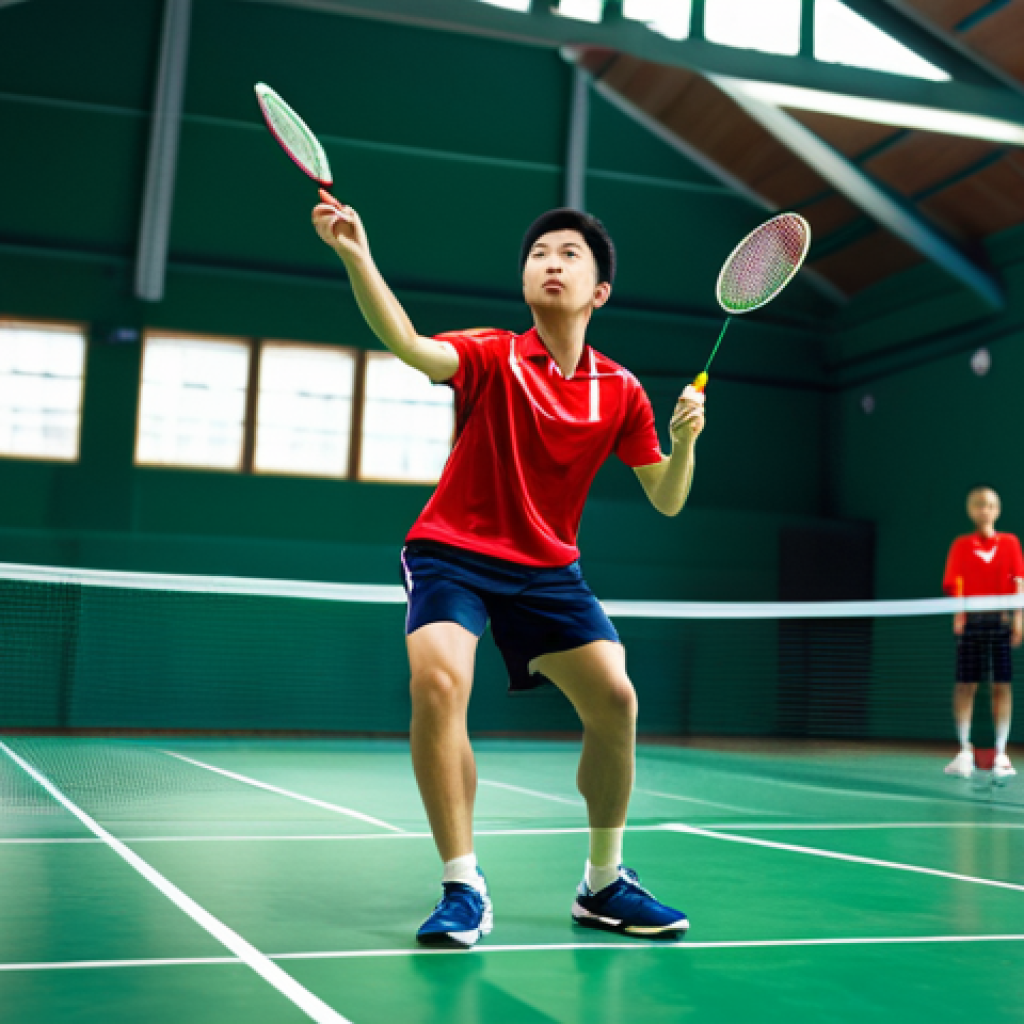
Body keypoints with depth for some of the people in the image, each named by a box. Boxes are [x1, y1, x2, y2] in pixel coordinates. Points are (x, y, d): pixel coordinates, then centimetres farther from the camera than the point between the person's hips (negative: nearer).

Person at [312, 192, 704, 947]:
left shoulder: (621, 392, 1)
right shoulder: (492, 358, -9)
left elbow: (667, 501, 3)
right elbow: (408, 344, -29)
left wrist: (686, 440, -17)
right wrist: (357, 257, -45)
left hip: (547, 567, 3)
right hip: (454, 552, -3)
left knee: (615, 700, -10)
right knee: (439, 685, -27)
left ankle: (604, 883, 12)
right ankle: (464, 888, -13)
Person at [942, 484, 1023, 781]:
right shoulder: (962, 545, 9)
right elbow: (954, 582, 0)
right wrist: (959, 612, -17)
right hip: (971, 619, 0)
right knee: (965, 685, -1)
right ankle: (965, 751, 6)